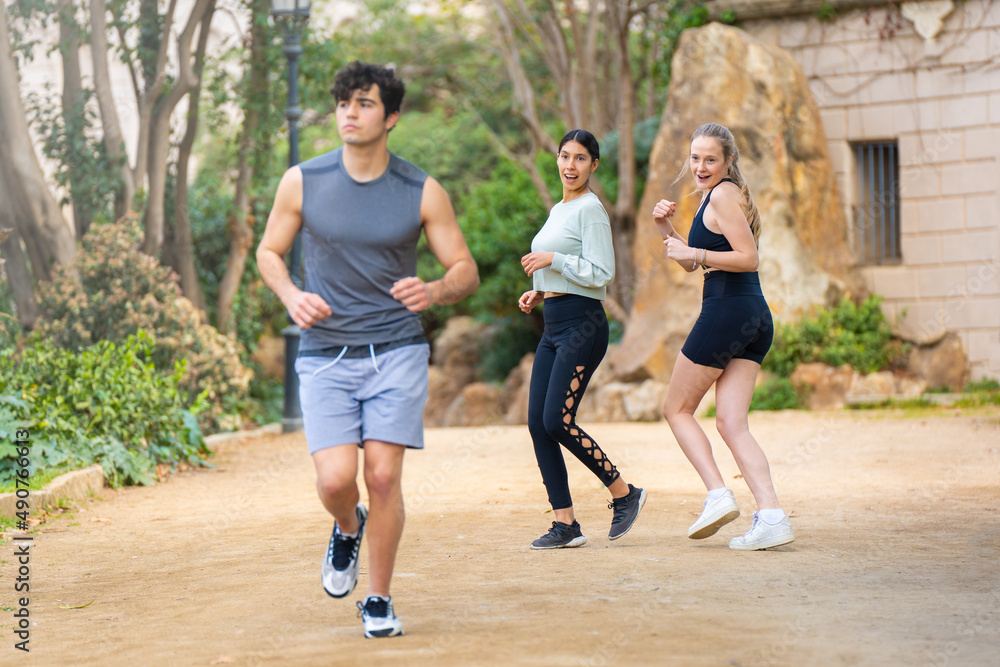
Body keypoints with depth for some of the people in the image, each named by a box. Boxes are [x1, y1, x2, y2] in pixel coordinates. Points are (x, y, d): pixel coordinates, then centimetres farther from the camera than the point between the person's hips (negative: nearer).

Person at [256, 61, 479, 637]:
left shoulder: (423, 192, -2)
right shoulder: (302, 183, -1)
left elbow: (466, 271, 2)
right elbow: (269, 251, 12)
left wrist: (434, 292, -21)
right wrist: (292, 297, -9)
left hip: (397, 354, 0)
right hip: (326, 356, 1)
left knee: (383, 476, -8)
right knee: (335, 479, -13)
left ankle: (379, 601, 11)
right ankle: (348, 529, 25)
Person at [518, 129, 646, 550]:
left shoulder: (591, 209, -8)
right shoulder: (558, 210, 20)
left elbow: (600, 274, -15)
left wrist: (553, 260, -14)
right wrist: (540, 292, 13)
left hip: (582, 326, -9)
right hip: (553, 329, 9)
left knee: (557, 421, -14)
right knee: (537, 423, 1)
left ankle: (624, 493, 4)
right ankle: (565, 524, 5)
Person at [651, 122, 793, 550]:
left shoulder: (723, 195, -8)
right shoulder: (715, 197, 22)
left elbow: (749, 257, -17)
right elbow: (691, 264, 28)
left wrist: (693, 251, -13)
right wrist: (667, 229, 14)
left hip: (726, 312, -9)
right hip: (756, 318, 9)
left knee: (677, 409, 5)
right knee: (731, 423, 3)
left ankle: (718, 496, -5)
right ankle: (771, 517, -9)